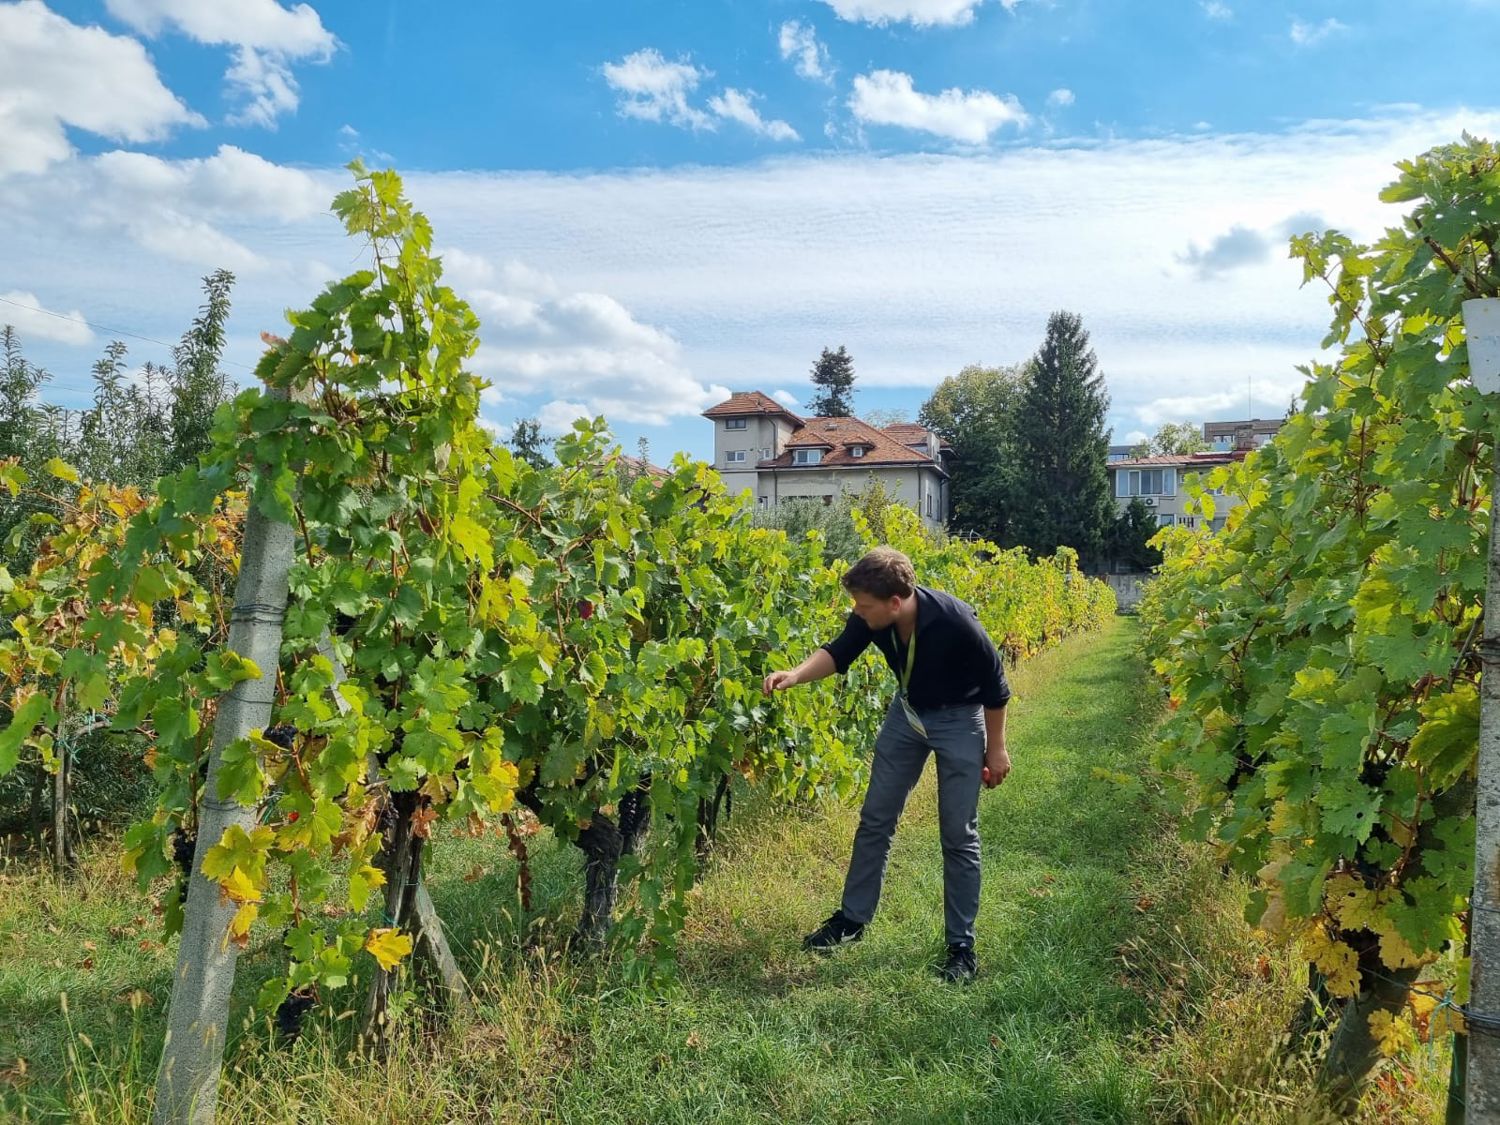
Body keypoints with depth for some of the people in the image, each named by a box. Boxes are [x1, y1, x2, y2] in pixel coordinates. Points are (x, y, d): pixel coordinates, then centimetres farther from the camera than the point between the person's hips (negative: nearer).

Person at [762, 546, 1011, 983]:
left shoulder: (955, 622, -33)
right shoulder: (872, 619, -21)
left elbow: (995, 686, -19)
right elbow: (839, 652, -6)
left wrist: (996, 749, -10)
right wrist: (796, 674, -26)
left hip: (958, 718, -5)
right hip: (908, 711, 5)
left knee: (959, 836, -1)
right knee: (875, 820, 9)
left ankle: (962, 946, 13)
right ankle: (852, 918, 24)